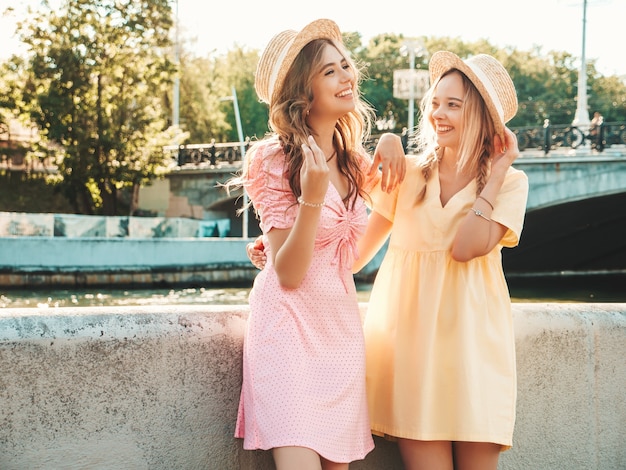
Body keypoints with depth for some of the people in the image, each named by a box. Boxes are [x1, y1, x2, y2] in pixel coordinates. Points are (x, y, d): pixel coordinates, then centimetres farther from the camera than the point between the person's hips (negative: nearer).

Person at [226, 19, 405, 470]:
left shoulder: (352, 157, 8)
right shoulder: (276, 161, -10)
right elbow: (288, 274, -14)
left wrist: (390, 143, 12)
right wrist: (312, 197, -29)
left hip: (342, 326, 6)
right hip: (290, 322, -6)